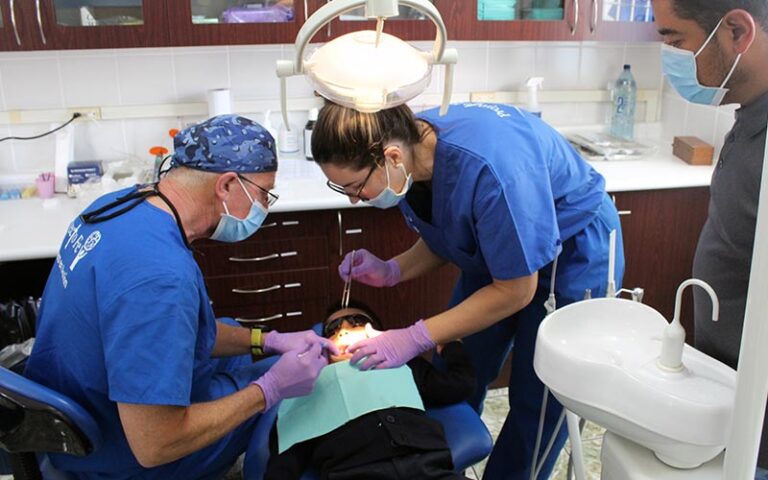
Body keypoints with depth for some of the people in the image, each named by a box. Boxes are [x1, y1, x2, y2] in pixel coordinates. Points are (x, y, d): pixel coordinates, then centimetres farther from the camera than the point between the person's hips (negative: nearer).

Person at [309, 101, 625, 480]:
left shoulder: (487, 167, -40)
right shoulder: (410, 146, -17)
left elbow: (516, 290, -28)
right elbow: (443, 240, 1)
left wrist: (416, 338, -27)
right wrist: (391, 270, -17)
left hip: (573, 253, -6)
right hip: (496, 249, 7)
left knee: (538, 404, 3)